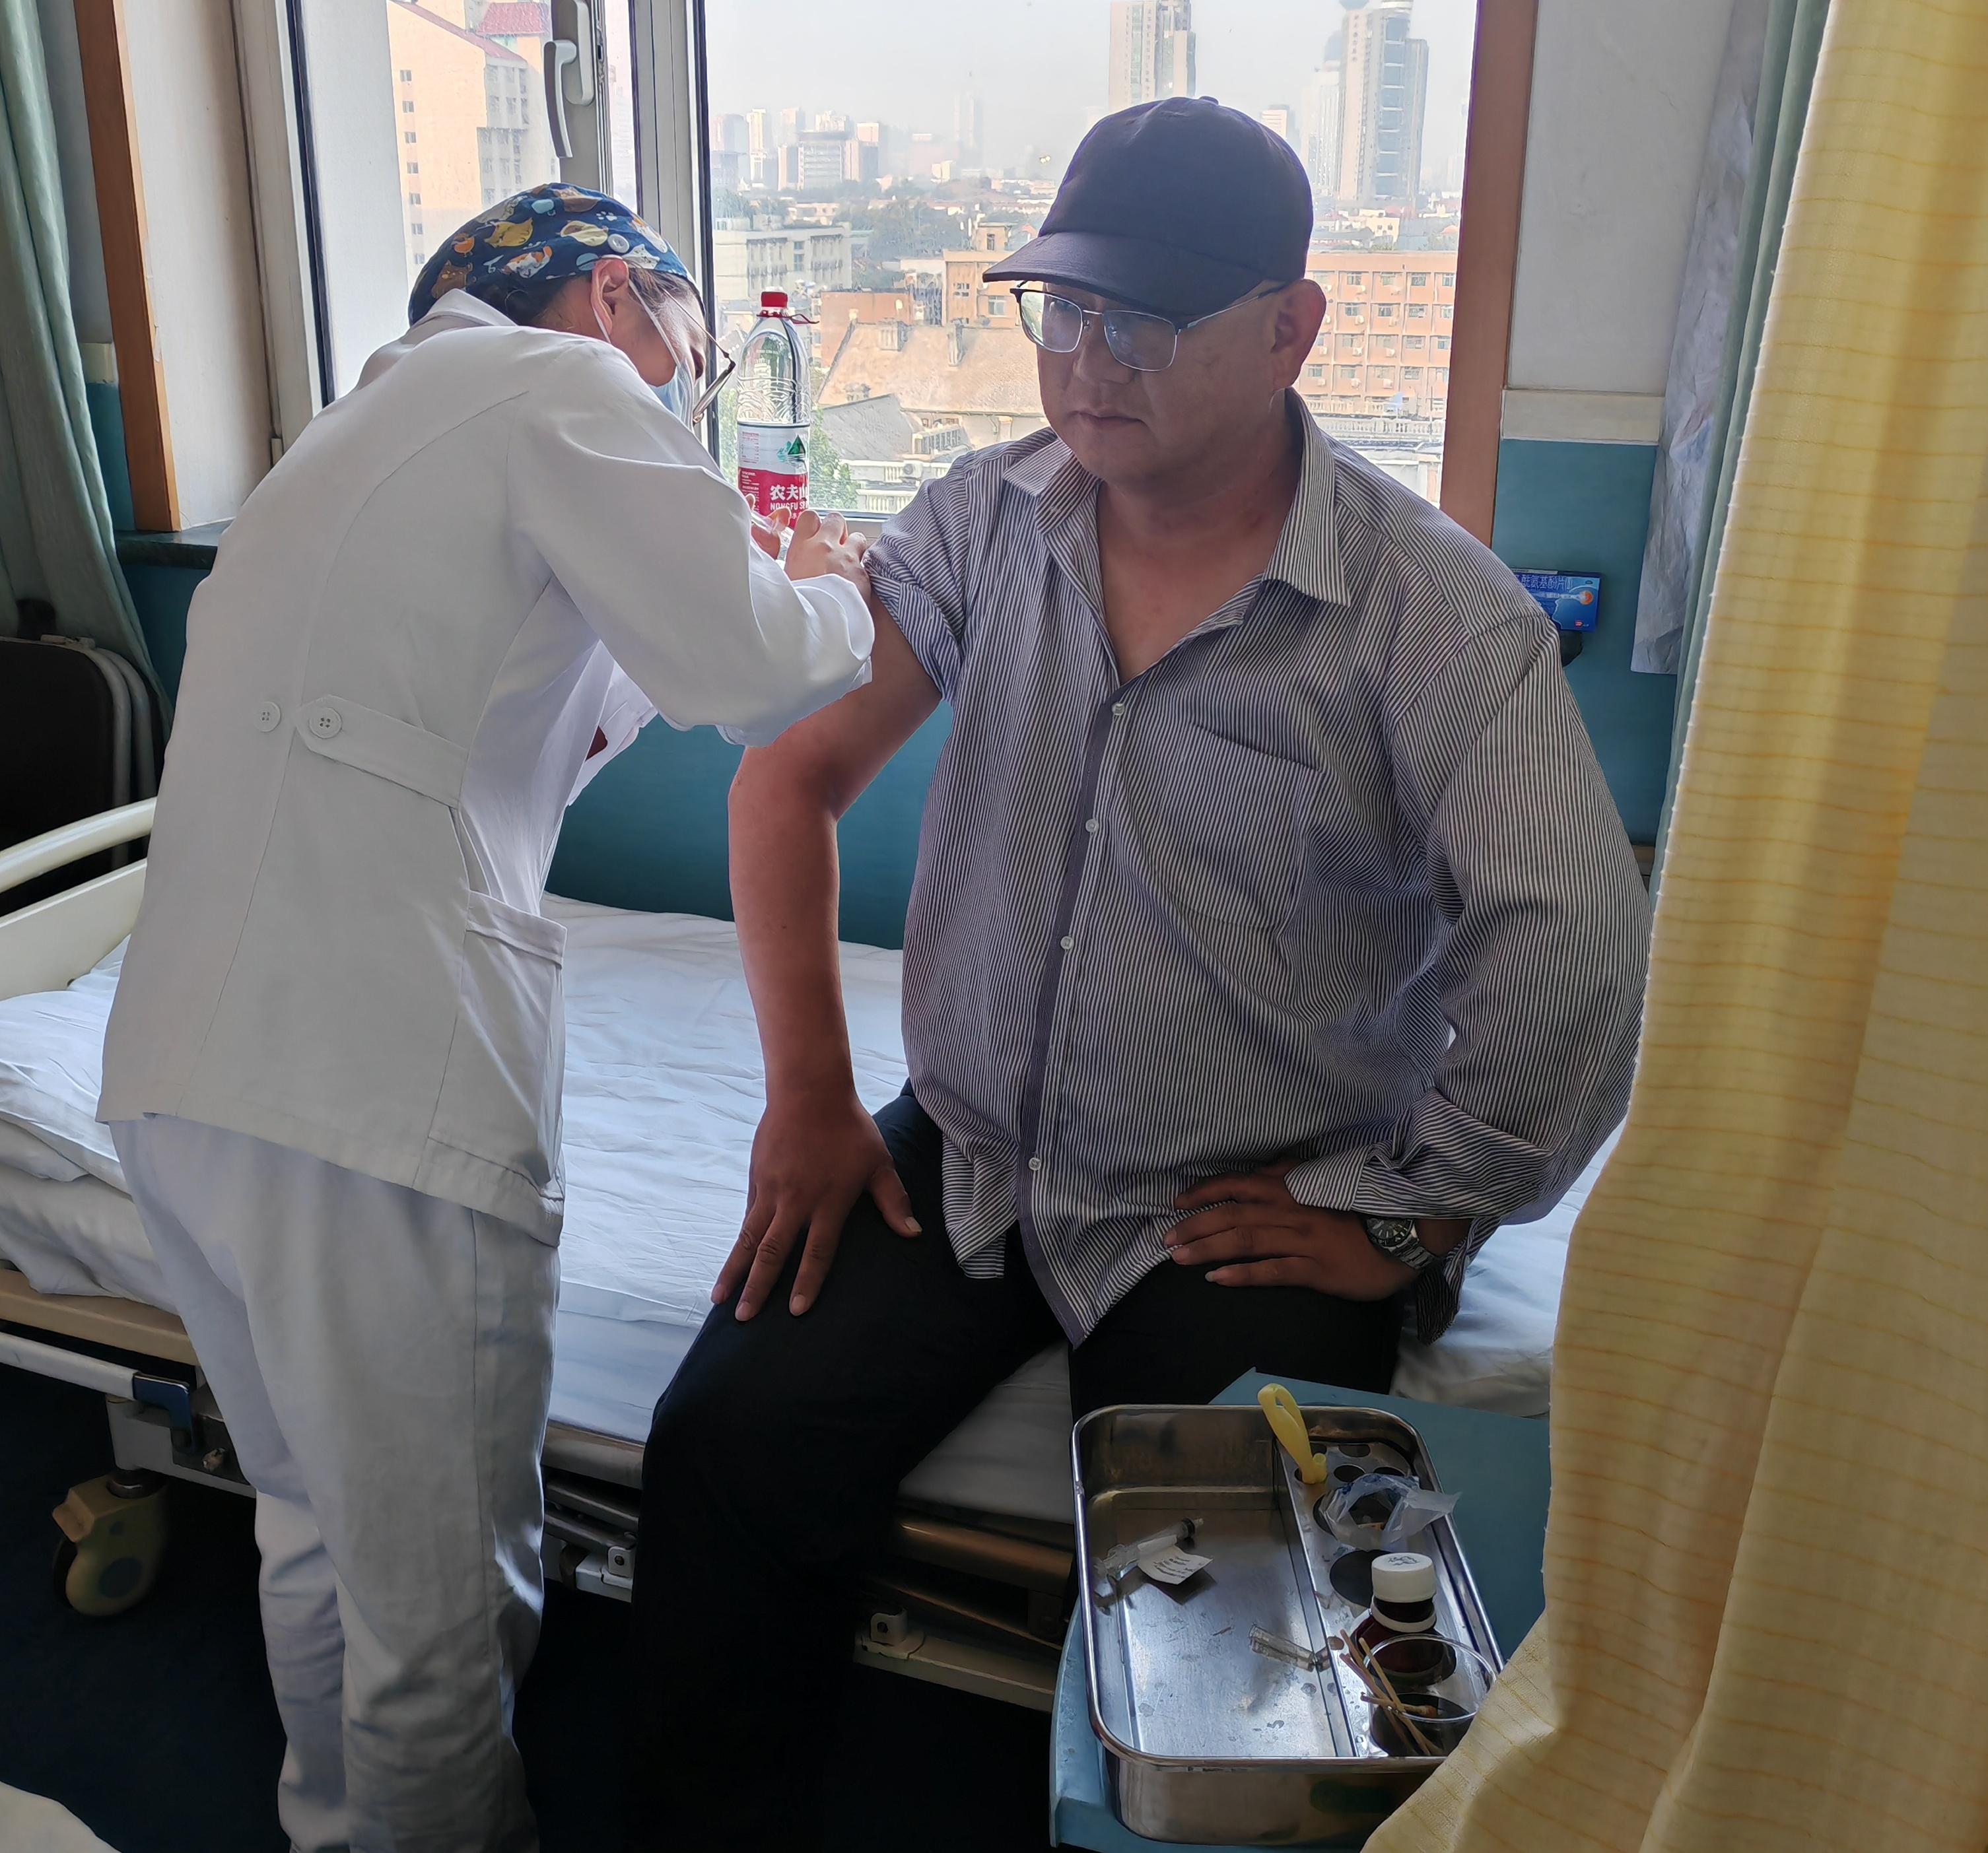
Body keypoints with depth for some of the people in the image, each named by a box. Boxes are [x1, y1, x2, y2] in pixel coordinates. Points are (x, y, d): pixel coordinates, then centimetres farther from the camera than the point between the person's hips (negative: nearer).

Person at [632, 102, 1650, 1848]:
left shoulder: (1436, 615, -12)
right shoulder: (986, 519, 2)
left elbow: (1577, 960, -17)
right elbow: (793, 773, 6)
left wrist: (1396, 1219, -12)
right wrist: (808, 1096, 1)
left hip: (1253, 1214, -3)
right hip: (966, 1150, 4)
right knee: (724, 1448, -13)